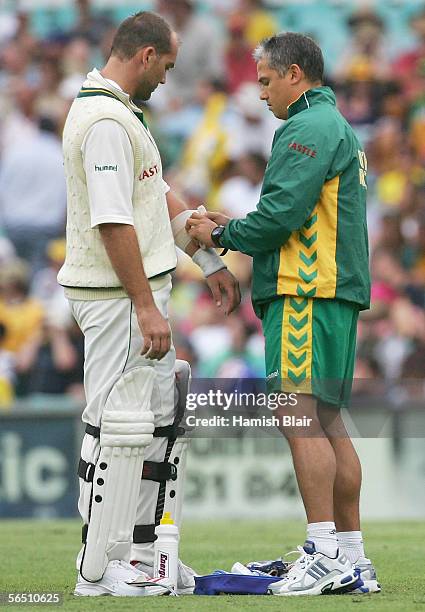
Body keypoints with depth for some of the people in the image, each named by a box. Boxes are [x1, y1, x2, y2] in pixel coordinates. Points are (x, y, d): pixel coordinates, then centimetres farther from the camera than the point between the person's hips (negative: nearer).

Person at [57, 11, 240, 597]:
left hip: (140, 292, 11)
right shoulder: (106, 121, -18)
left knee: (163, 417, 14)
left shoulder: (122, 114, 16)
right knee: (118, 427, -7)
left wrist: (210, 262, 21)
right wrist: (146, 307, -23)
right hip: (116, 295, -11)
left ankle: (142, 554, 19)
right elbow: (113, 222, -24)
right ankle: (97, 570, -2)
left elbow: (161, 197, 22)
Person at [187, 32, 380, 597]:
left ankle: (323, 554, -17)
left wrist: (222, 234, -1)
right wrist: (233, 228, 17)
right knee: (327, 423, 9)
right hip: (337, 292, 10)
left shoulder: (308, 128, -9)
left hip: (305, 294, -10)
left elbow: (280, 215, -17)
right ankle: (353, 560, 9)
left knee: (299, 417, -13)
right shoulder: (338, 128, 25)